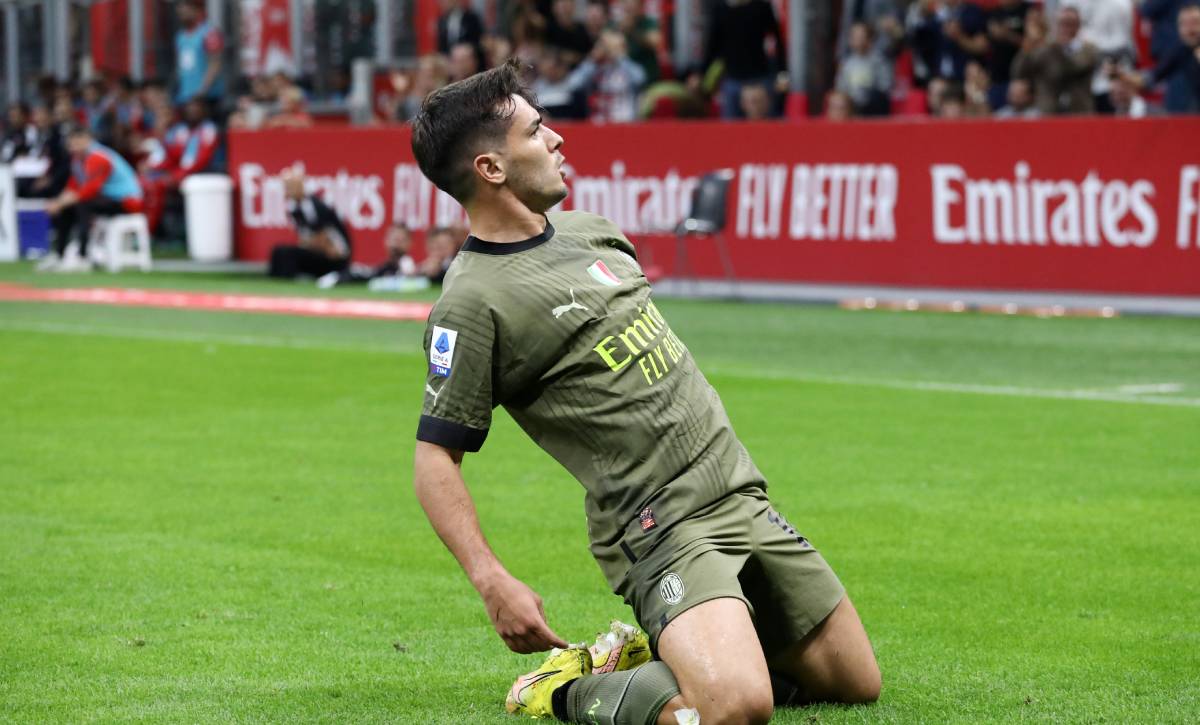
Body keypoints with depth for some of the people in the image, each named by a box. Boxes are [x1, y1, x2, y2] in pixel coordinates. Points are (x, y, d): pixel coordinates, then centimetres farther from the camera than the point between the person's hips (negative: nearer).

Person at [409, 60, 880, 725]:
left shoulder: (590, 231, 11)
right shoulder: (472, 302, -13)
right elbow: (436, 458, -12)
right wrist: (493, 583, -22)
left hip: (742, 497, 9)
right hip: (658, 529, -8)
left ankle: (667, 652, 23)